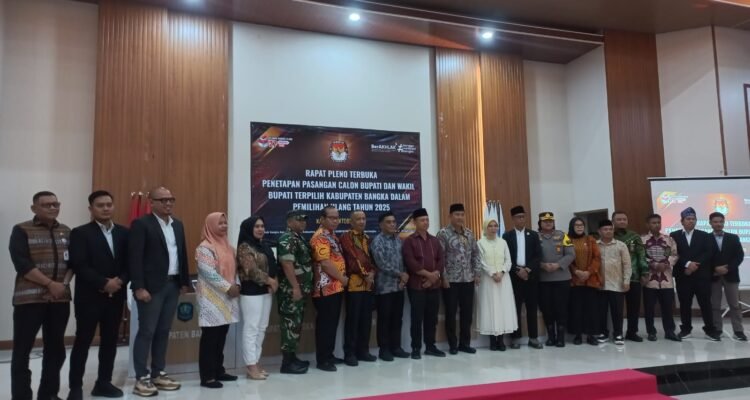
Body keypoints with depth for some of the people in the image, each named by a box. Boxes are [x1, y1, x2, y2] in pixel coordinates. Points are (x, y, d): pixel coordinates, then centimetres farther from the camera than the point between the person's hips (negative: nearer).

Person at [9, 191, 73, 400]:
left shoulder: (66, 232, 12)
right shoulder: (22, 231, -2)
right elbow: (22, 264, -12)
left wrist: (64, 283, -8)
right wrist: (49, 284, -16)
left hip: (60, 298, 4)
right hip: (29, 298, -4)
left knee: (56, 348, 10)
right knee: (22, 349, 1)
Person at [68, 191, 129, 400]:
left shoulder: (123, 232, 9)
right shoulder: (80, 233, -3)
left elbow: (130, 262, 5)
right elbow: (79, 265, -13)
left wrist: (120, 281, -12)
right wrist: (104, 283, -18)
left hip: (116, 296, 4)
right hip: (89, 297, -4)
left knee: (110, 341, 10)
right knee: (82, 342, 4)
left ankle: (104, 382, 22)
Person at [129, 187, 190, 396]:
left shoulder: (178, 225, 13)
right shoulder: (141, 224, -8)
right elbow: (135, 258, -13)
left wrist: (185, 281, 12)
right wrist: (139, 287, -18)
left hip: (173, 285, 7)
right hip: (151, 286, -6)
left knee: (163, 332, 12)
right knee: (146, 332, -1)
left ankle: (158, 374, 21)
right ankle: (142, 378, 7)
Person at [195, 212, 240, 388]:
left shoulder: (228, 246, 15)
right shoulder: (205, 247, -11)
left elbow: (234, 268, 17)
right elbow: (209, 272, -19)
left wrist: (237, 284, -1)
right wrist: (228, 287, -18)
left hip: (227, 298, 8)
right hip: (212, 298, -8)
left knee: (221, 337, 12)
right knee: (209, 337, -3)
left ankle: (218, 370, 23)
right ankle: (207, 377, 3)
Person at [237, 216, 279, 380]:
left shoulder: (265, 246, 16)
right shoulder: (245, 247, -10)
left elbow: (272, 266, 16)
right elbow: (252, 271, -18)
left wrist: (274, 282, -1)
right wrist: (269, 280, -12)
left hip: (266, 291, 9)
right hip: (251, 292, -9)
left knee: (261, 329, 11)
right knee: (251, 329, -5)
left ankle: (255, 363, 19)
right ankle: (251, 366, 1)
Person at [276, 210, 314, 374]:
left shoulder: (299, 238, 17)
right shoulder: (287, 239, -14)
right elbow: (287, 264, -22)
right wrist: (295, 288, -24)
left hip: (300, 289, 10)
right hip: (291, 290, -10)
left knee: (296, 324, 14)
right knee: (291, 324, -6)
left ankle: (292, 357, 22)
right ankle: (287, 363, 0)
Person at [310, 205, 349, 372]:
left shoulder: (333, 236, 17)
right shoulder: (320, 237, -14)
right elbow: (325, 263, -22)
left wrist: (341, 279, 10)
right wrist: (342, 278, -11)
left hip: (336, 287, 9)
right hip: (325, 288, -9)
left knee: (333, 323, 14)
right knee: (325, 324, -3)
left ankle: (329, 355, 23)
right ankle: (322, 359, 5)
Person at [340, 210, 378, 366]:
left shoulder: (367, 238, 19)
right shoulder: (346, 237, -4)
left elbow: (372, 258, 15)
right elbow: (352, 259, -12)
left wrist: (373, 273, -3)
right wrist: (364, 275, -12)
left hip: (369, 284, 7)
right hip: (354, 283, -7)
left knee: (366, 318, 10)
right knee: (353, 319, -3)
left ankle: (363, 350, 19)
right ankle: (349, 353, 5)